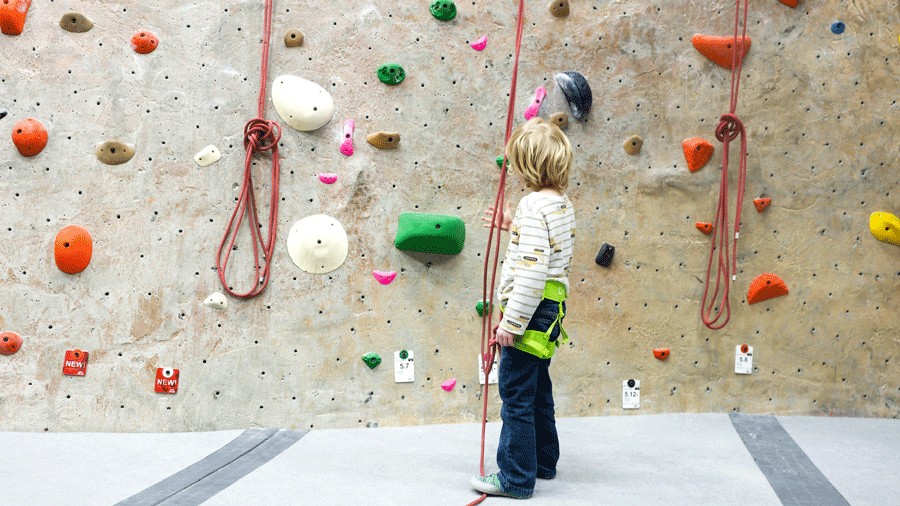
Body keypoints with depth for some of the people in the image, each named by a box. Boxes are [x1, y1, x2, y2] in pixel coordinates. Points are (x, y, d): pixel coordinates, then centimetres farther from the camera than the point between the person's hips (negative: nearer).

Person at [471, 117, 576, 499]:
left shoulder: (534, 204, -20)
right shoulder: (563, 203, 10)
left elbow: (532, 271, -25)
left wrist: (511, 322, -23)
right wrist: (513, 227, 19)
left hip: (530, 311, -10)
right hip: (550, 309, 10)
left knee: (516, 396, -1)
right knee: (537, 390, 21)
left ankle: (516, 478, 7)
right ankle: (543, 461, 34)